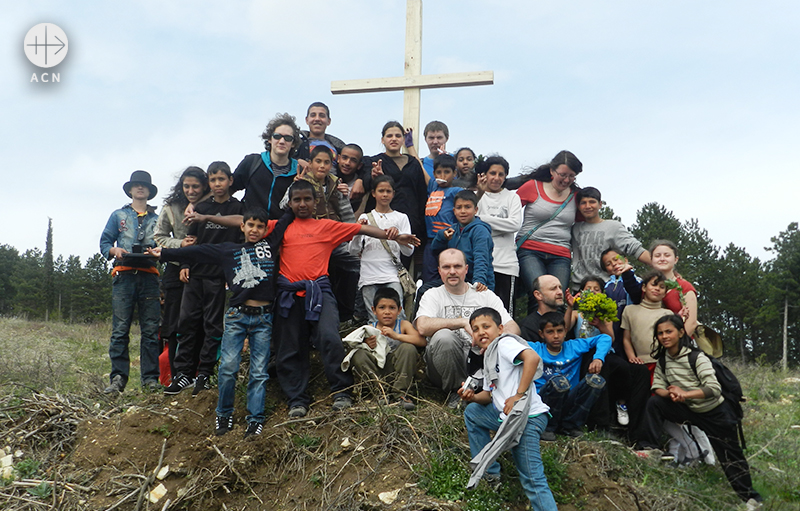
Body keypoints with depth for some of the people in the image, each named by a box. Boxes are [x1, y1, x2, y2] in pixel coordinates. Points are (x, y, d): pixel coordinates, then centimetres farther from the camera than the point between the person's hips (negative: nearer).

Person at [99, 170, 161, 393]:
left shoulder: (157, 219, 21)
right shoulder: (118, 215, 20)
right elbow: (104, 243, 15)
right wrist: (115, 250, -6)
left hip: (149, 276, 1)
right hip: (124, 275, 0)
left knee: (151, 329, -4)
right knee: (120, 329, -8)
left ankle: (151, 378, -2)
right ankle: (118, 378, -6)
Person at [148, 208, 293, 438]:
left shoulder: (271, 243, 10)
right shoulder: (228, 250, 12)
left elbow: (288, 217, 16)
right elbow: (197, 252, 12)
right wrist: (164, 253, 13)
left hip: (263, 318, 0)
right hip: (237, 315, 0)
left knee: (259, 371, 0)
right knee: (228, 367, -4)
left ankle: (255, 418, 8)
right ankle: (224, 414, 13)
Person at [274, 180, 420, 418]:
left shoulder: (327, 226, 13)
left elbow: (361, 229, 8)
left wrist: (395, 237, 3)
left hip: (319, 291, -2)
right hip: (289, 294, 2)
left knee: (329, 338, -19)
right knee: (290, 349, 4)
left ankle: (341, 392, -4)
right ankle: (297, 400, 16)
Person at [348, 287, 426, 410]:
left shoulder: (403, 325, 2)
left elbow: (422, 341, -15)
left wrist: (396, 336, -25)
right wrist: (366, 345, -20)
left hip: (396, 368, -1)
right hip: (377, 369, 1)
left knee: (408, 348, -26)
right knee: (357, 354, -21)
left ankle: (400, 393, -22)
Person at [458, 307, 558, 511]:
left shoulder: (504, 343, -8)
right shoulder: (489, 357, 20)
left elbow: (533, 357, -26)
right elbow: (489, 394, 23)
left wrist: (518, 395, -24)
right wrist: (473, 397, 2)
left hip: (527, 417, -10)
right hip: (507, 417, 10)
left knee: (532, 480, -11)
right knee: (472, 411, 24)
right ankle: (489, 471, 26)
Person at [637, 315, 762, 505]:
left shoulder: (697, 357, -23)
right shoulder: (662, 361, -6)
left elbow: (714, 389, -27)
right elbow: (657, 388, -7)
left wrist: (684, 393, -37)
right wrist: (671, 393, -28)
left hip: (716, 413, -4)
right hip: (690, 410, 4)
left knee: (730, 455, 5)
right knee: (654, 402, -16)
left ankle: (750, 498, 23)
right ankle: (650, 448, -12)